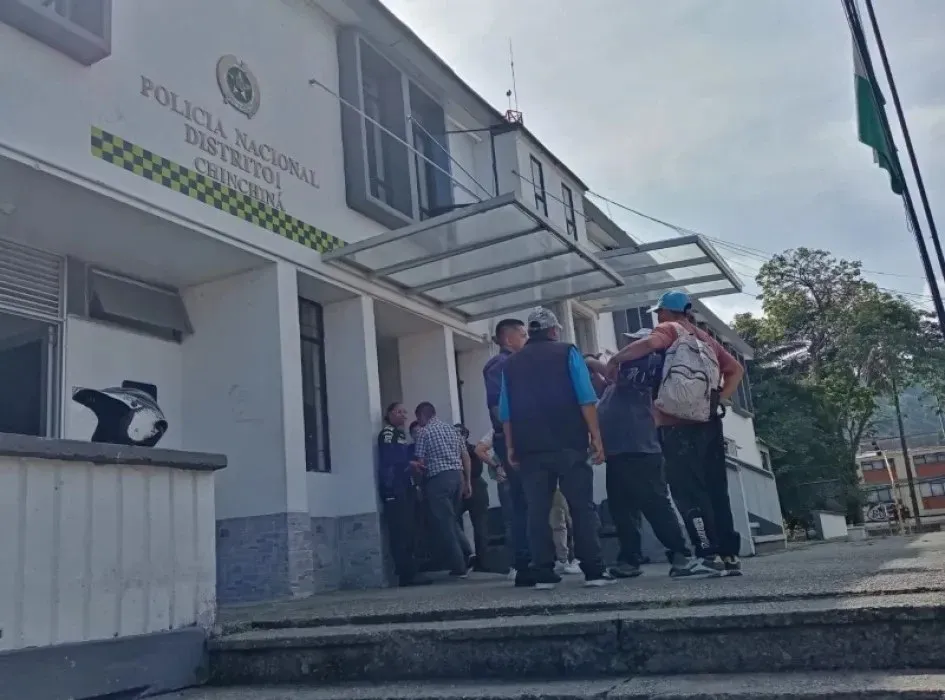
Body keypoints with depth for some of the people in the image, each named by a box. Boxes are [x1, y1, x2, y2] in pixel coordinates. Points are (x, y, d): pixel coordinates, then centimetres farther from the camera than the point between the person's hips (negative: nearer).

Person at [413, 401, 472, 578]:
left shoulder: (424, 432, -2)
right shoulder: (452, 428, 15)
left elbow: (420, 463, -5)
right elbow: (465, 456, 13)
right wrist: (467, 481, 17)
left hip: (438, 479, -6)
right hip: (457, 476, 7)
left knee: (444, 524, 1)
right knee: (453, 521, 19)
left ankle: (459, 567, 1)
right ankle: (467, 557, 4)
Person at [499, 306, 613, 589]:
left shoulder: (511, 364, 14)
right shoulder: (567, 353, 4)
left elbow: (506, 412, 10)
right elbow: (586, 399, -5)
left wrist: (511, 448, 12)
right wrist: (596, 437, -3)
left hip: (530, 448, 3)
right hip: (568, 444, -3)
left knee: (537, 511, 3)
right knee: (582, 507, 0)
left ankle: (543, 574, 1)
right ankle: (594, 570, -2)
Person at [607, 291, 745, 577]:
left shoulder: (669, 329, 1)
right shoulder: (706, 339, 21)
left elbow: (650, 343, -22)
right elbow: (736, 369, 17)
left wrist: (616, 359, -12)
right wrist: (719, 400, 13)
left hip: (677, 425, -7)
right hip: (708, 423, 7)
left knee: (688, 492, -4)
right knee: (715, 490, 10)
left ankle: (710, 556, -8)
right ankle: (729, 555, 9)